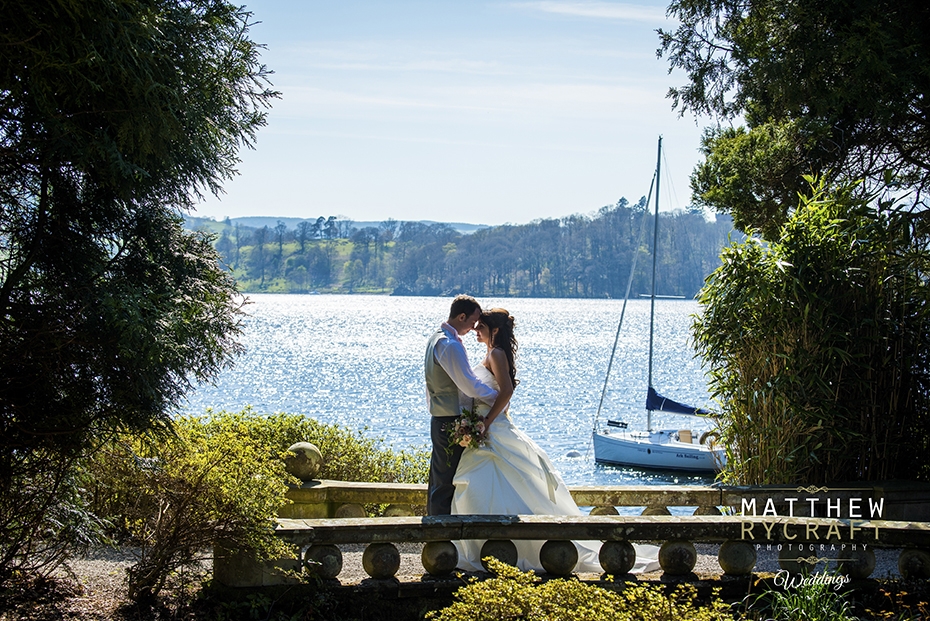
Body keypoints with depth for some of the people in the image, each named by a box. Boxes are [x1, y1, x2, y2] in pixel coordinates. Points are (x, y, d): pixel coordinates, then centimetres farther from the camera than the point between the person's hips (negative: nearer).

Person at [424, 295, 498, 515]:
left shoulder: (437, 338, 14)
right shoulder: (450, 345, -20)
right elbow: (470, 385, -20)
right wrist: (499, 397, -8)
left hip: (440, 421, 10)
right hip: (452, 423, -10)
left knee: (439, 481, 16)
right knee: (446, 483, -6)